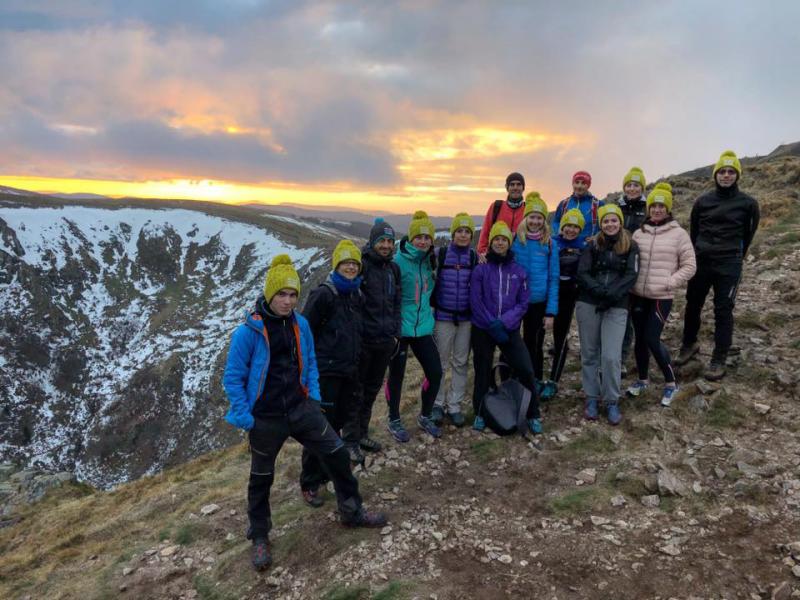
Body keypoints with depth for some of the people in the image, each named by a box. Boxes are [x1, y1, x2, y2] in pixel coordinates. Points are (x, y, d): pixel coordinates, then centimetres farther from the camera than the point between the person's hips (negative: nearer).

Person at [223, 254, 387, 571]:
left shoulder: (300, 324, -2)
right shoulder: (248, 331, -18)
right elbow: (233, 378, -11)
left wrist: (314, 395, 7)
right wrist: (245, 418, -12)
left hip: (300, 408, 5)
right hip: (266, 419, -4)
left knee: (337, 454, 6)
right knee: (261, 478, 13)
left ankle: (352, 512, 28)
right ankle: (259, 536, 35)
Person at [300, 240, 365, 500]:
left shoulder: (357, 295, 10)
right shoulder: (323, 294, -13)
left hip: (350, 371, 7)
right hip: (326, 371, -7)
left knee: (339, 422, 15)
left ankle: (326, 474, 31)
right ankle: (309, 484, 9)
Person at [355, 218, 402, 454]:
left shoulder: (393, 268, 11)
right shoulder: (361, 265, -11)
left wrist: (396, 333, 13)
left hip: (385, 340, 7)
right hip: (362, 339, -7)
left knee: (373, 388, 16)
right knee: (356, 389, 4)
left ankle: (362, 433, 31)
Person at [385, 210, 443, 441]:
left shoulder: (429, 261, 5)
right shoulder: (399, 261, -16)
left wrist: (427, 313, 15)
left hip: (423, 328, 6)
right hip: (400, 329, -6)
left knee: (435, 373, 6)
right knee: (396, 375, 8)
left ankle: (425, 417, 29)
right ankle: (394, 421, 28)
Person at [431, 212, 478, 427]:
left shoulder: (475, 258, 2)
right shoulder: (440, 254, -5)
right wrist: (432, 304, -3)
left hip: (466, 317, 2)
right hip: (443, 316, -2)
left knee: (461, 363, 8)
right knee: (440, 362, 5)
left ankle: (455, 406, 18)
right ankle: (437, 404, 18)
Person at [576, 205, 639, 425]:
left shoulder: (630, 247, 5)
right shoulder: (592, 245, 7)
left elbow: (631, 276, -4)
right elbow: (582, 273, -2)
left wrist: (611, 294, -17)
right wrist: (600, 290, -17)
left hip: (616, 307, -1)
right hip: (588, 304, 2)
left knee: (611, 356, -9)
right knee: (589, 354, 7)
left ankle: (612, 401, 8)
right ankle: (591, 398, 19)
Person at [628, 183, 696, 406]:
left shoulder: (679, 234, -4)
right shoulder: (639, 233, 6)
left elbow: (689, 266, -3)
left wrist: (669, 283, -12)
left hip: (661, 297, -4)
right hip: (637, 295, 4)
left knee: (652, 340, -6)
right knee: (640, 338, 12)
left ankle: (671, 383, 14)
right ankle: (642, 379, 31)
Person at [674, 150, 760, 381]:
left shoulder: (748, 203, -2)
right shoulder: (702, 201, 5)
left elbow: (748, 234, 9)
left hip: (728, 266, -3)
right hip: (700, 262, 3)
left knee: (723, 311, 1)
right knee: (692, 306, 12)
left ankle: (719, 360, 9)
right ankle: (689, 345, 33)